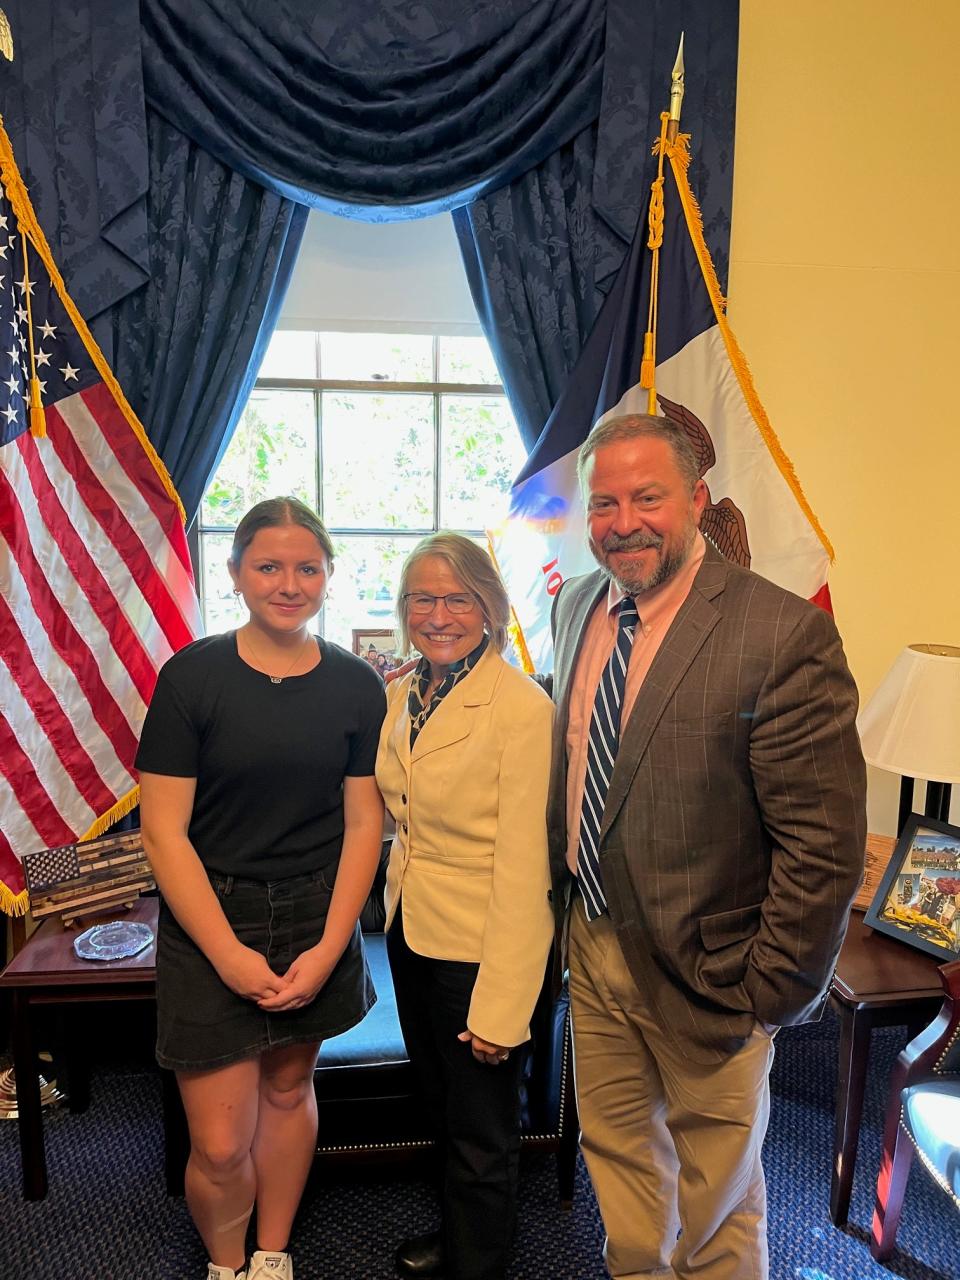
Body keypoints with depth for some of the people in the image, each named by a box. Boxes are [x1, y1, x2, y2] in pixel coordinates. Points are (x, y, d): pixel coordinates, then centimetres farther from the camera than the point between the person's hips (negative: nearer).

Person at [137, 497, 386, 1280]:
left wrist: (328, 948, -8)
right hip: (210, 926, -2)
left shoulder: (356, 686, -3)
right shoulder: (193, 676, -10)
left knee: (289, 1089, 17)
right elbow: (163, 831, -10)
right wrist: (230, 953, -12)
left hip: (316, 922, 2)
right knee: (221, 1145, 3)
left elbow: (363, 823, -1)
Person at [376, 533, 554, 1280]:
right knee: (441, 1106, 28)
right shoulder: (400, 696, 1)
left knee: (482, 1133, 15)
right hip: (412, 932, 7)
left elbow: (524, 867, -23)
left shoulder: (523, 708, -22)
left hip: (481, 949, -7)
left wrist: (501, 1006, -21)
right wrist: (396, 900, 10)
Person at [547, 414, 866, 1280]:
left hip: (702, 971, -5)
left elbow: (824, 845, -19)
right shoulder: (576, 606, -1)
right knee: (616, 1148, 28)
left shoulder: (784, 634, -23)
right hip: (594, 945, 6)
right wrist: (568, 902, 12)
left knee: (717, 1207, 20)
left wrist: (771, 995, -13)